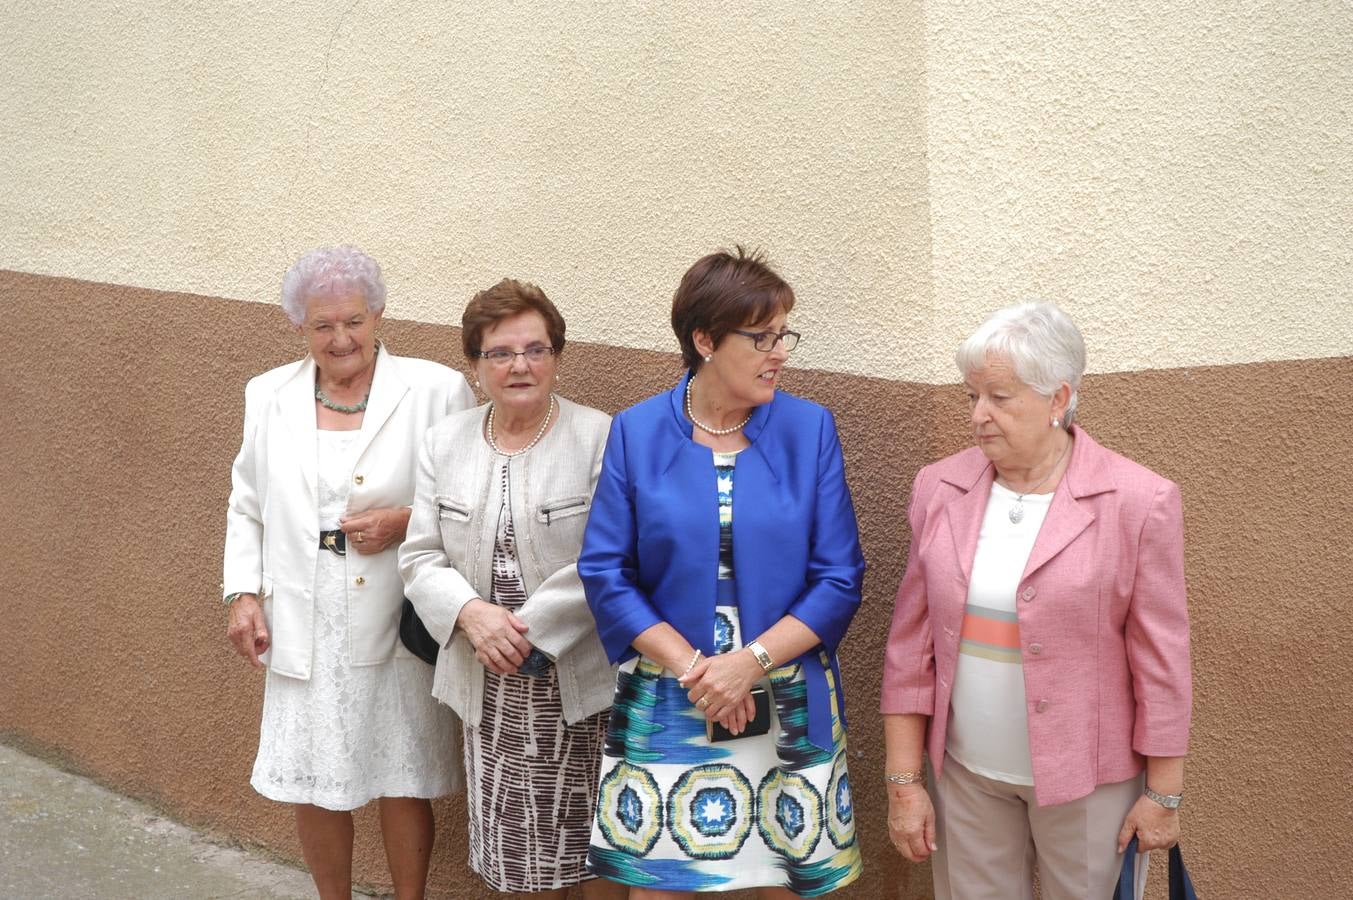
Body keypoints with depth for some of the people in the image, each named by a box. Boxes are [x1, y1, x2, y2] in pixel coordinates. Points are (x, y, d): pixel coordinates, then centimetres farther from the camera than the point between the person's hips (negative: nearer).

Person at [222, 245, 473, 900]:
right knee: (310, 788, 10)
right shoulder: (268, 396, 7)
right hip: (303, 630, 3)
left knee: (403, 787, 7)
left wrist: (406, 521, -14)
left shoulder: (436, 391, -6)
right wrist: (242, 593, 5)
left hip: (399, 626, -3)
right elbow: (247, 506, 15)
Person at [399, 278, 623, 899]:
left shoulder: (600, 439, -8)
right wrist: (472, 614, -14)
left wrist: (529, 633, -17)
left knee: (592, 845, 6)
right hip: (488, 688, 4)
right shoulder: (446, 441, 7)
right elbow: (421, 557, 5)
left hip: (579, 683, -4)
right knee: (517, 846, 11)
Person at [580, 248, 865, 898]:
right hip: (663, 709, 0)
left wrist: (750, 661, -15)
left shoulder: (810, 430, -2)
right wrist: (693, 667, -13)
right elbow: (605, 574, -4)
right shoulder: (636, 432, -1)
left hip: (789, 711, 0)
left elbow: (840, 578, -4)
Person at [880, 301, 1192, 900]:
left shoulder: (1138, 501, -12)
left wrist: (1164, 794, -4)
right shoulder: (940, 489, -1)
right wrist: (903, 781, 1)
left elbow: (1160, 657, -7)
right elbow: (911, 643, 2)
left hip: (1084, 780, -3)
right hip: (966, 775, 3)